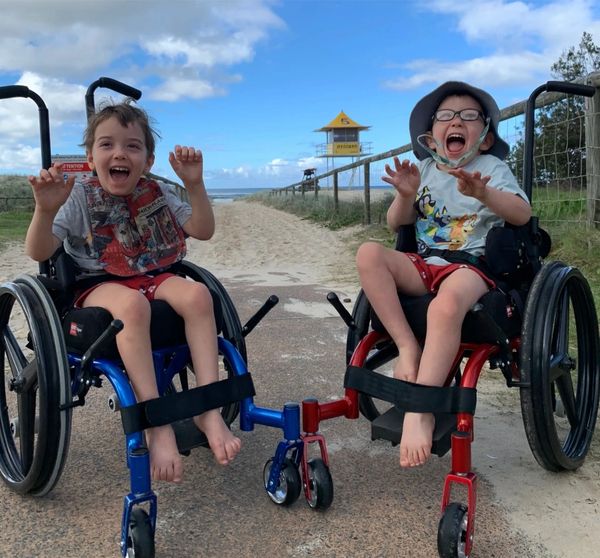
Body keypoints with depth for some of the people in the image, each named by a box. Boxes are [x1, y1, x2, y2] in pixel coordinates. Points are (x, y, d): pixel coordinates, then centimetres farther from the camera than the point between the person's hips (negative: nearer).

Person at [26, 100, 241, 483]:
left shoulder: (157, 194, 7)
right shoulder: (80, 198, -2)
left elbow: (203, 231, 2)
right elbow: (38, 252, -10)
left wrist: (194, 185, -13)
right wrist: (45, 209, -30)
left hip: (154, 280, 4)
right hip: (98, 288, -3)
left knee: (196, 293, -30)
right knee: (132, 303, -40)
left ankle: (209, 409, -27)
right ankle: (157, 424, -36)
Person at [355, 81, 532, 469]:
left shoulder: (491, 168, 5)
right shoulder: (425, 170, 15)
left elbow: (523, 214, -11)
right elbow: (396, 223, 11)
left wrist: (484, 194, -30)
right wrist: (406, 195, -11)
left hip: (471, 265, -4)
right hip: (423, 264, 5)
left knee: (446, 305, -40)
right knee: (369, 254, -25)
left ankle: (421, 412, -34)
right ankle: (407, 347, -23)